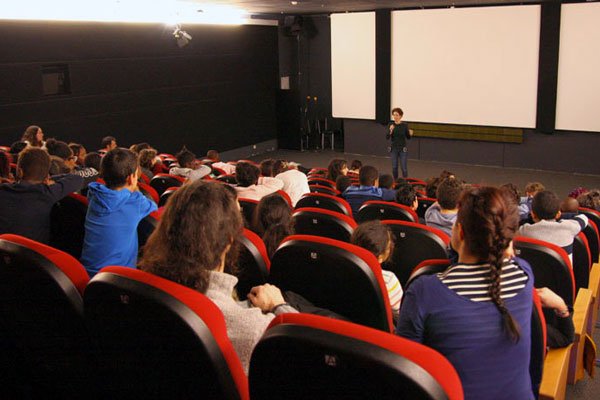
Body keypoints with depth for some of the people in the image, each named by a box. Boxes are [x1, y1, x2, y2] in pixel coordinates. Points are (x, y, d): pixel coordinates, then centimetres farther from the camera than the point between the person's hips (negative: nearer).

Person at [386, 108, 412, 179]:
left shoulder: (404, 125, -7)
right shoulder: (390, 124, -3)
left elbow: (408, 137, 4)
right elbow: (387, 137, -9)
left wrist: (410, 134, -17)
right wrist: (390, 131, -27)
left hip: (403, 149, -2)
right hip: (393, 148, 2)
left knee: (404, 168, -3)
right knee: (394, 167, 6)